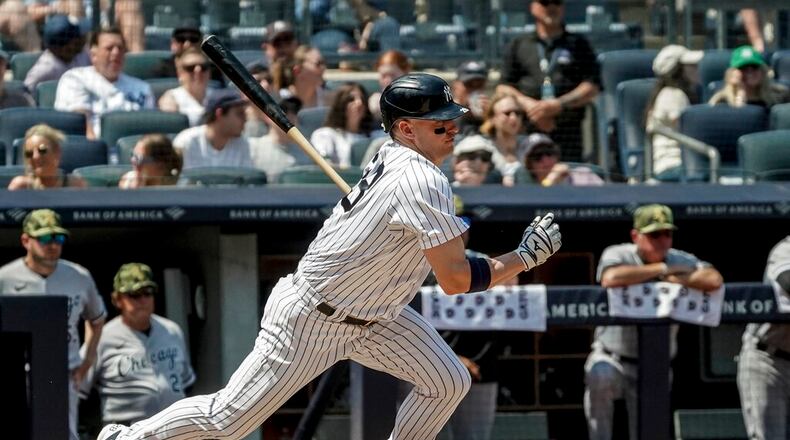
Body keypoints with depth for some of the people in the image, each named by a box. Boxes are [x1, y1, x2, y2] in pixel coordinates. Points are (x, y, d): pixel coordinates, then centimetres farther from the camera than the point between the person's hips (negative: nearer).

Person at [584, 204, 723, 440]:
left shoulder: (681, 261, -1)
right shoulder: (618, 255, -8)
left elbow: (714, 280, -18)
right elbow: (611, 279, -33)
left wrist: (673, 279, -17)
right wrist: (662, 269, -21)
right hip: (613, 357, -3)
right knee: (600, 375, -36)